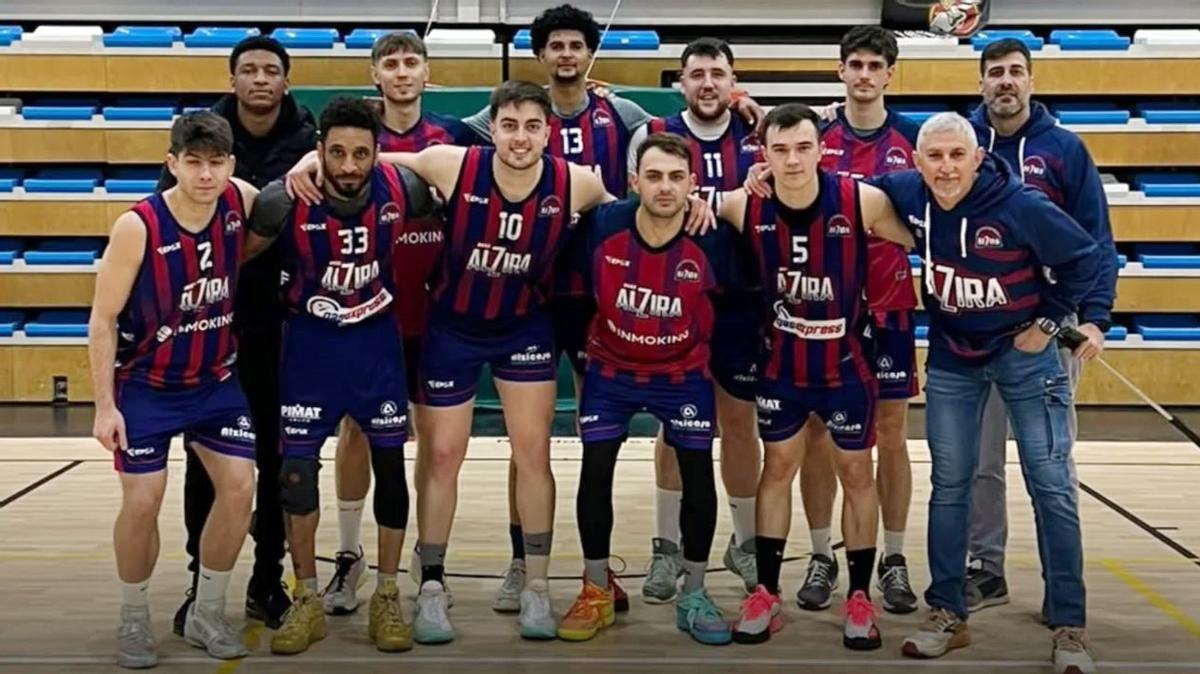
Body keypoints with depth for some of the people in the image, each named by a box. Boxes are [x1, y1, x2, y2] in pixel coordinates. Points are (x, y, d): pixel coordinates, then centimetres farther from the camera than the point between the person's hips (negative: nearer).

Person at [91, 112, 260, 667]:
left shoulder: (241, 202, -13)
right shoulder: (137, 227, -24)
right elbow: (102, 320, -15)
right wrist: (105, 405, -17)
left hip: (216, 381, 4)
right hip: (145, 385, -4)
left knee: (239, 487, -2)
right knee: (142, 501, -6)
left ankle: (205, 614, 16)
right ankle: (133, 620, 17)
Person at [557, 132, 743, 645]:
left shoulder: (712, 238, -23)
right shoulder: (602, 225, -22)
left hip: (685, 373, 0)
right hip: (611, 368, 0)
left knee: (698, 473, -1)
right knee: (595, 471, -3)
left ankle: (694, 596, 15)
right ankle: (596, 592, 13)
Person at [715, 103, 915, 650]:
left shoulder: (862, 202, -21)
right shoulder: (744, 208, -16)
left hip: (846, 362, -1)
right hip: (781, 363, 2)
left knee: (856, 472, 8)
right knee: (778, 467, 12)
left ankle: (860, 598, 20)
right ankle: (766, 594, 21)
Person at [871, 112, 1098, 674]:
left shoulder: (1021, 205, -24)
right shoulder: (907, 194, -14)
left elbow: (1084, 259, -12)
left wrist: (1047, 322, -10)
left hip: (1023, 354, -3)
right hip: (950, 360, 3)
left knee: (1050, 486, -1)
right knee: (949, 486, 9)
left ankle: (1069, 627, 8)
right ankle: (947, 614, 21)